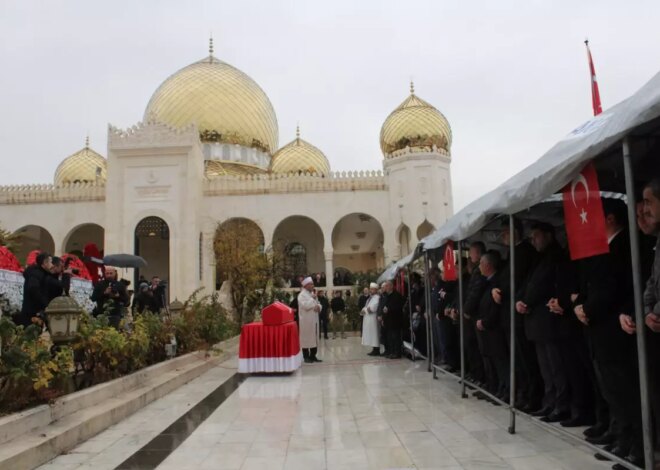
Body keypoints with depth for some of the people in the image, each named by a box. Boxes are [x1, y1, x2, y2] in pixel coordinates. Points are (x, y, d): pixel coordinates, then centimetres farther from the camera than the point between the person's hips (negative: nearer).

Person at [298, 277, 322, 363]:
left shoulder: (312, 294, 16)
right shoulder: (302, 295, -10)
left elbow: (318, 304, 18)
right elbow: (305, 305, -24)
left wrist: (318, 307, -5)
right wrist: (312, 299, -14)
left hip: (314, 320, 8)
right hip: (306, 320, -8)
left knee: (314, 338, 9)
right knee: (306, 338, -2)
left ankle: (313, 356, 16)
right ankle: (306, 357, 5)